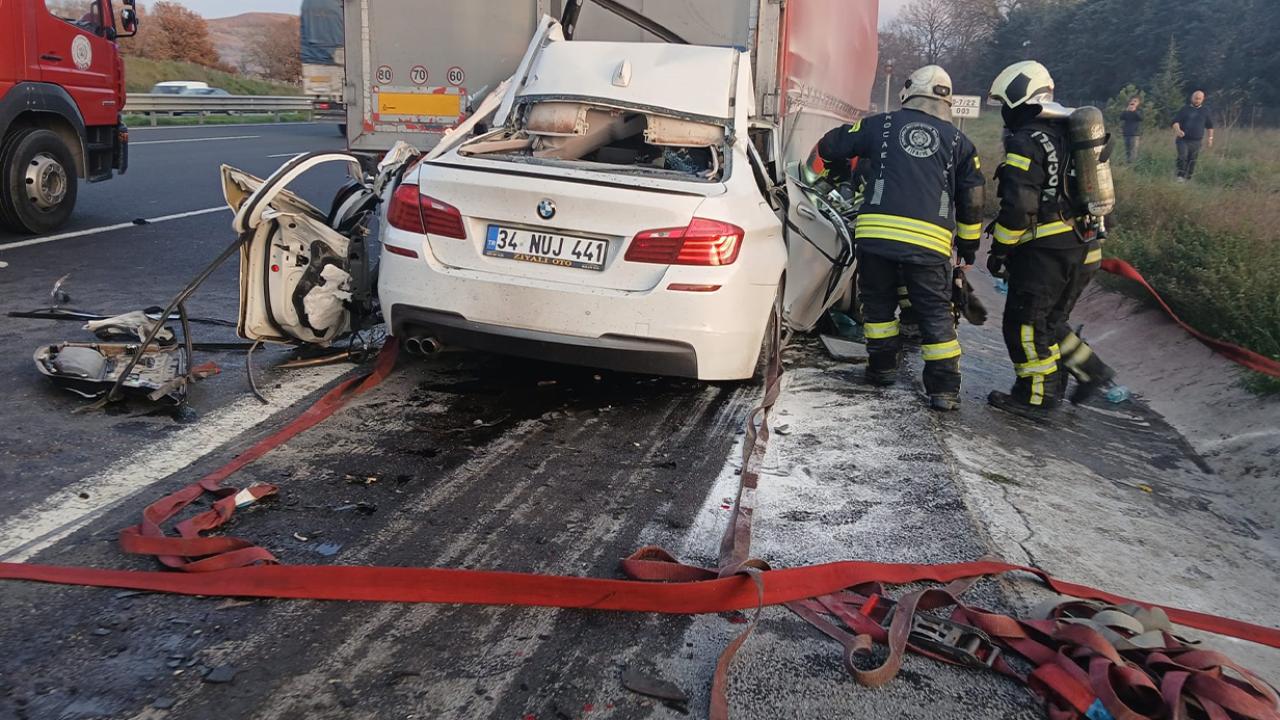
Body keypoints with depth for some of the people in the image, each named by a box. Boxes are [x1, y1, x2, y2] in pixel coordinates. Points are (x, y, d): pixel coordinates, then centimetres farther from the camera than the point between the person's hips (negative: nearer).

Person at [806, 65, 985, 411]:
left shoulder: (880, 125, 11)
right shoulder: (958, 141, 15)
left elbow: (829, 147, 17)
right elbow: (971, 200, 17)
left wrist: (833, 174, 37)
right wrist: (969, 244, 29)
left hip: (877, 233, 0)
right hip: (930, 240, 1)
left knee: (878, 302, 19)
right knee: (936, 313, 7)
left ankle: (883, 366, 27)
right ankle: (944, 388, 5)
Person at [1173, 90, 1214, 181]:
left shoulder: (1205, 111, 11)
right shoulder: (1185, 109, 6)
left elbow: (1209, 126, 18)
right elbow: (1176, 121, -2)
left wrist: (1210, 138, 14)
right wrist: (1177, 130, -21)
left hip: (1196, 141, 2)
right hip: (1183, 139, -2)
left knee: (1192, 161, 3)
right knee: (1182, 157, -18)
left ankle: (1188, 179, 11)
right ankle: (1180, 176, -14)